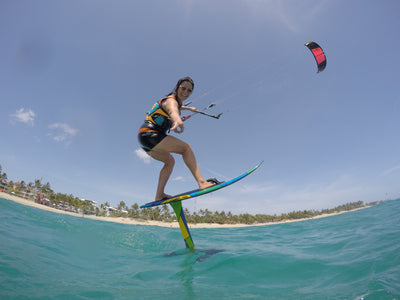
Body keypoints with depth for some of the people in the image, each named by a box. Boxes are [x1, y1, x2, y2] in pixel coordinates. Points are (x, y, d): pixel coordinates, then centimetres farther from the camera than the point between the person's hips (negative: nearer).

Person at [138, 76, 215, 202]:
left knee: (170, 160, 17)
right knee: (186, 147, -15)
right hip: (149, 134, -10)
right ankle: (201, 182, -24)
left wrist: (189, 108, 54)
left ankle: (159, 195, 13)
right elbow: (172, 111, -40)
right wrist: (178, 120, -63)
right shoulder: (171, 100, -13)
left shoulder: (176, 101, 15)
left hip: (145, 138, 10)